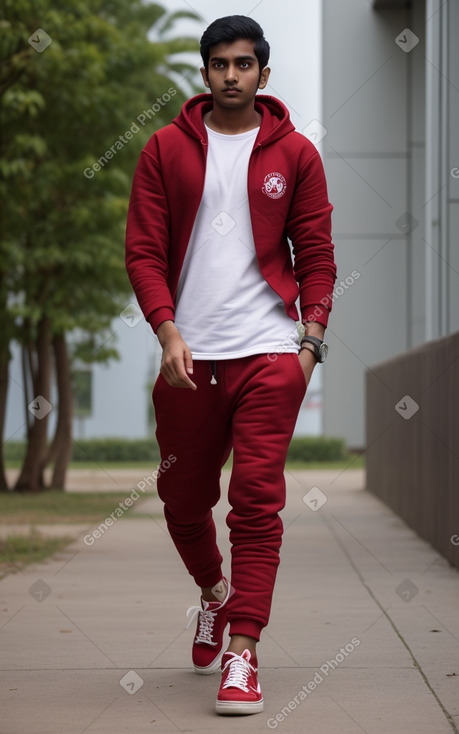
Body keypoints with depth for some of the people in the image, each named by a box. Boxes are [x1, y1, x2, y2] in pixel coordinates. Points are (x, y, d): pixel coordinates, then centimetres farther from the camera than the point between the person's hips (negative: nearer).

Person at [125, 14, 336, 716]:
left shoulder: (294, 153, 6)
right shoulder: (166, 149, 6)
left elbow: (317, 256, 8)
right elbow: (143, 250, 3)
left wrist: (311, 340, -3)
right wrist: (169, 333, -10)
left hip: (270, 353, -1)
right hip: (188, 355, 2)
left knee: (257, 499, -9)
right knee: (183, 498, 11)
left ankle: (241, 653, -8)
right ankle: (215, 592, 41)